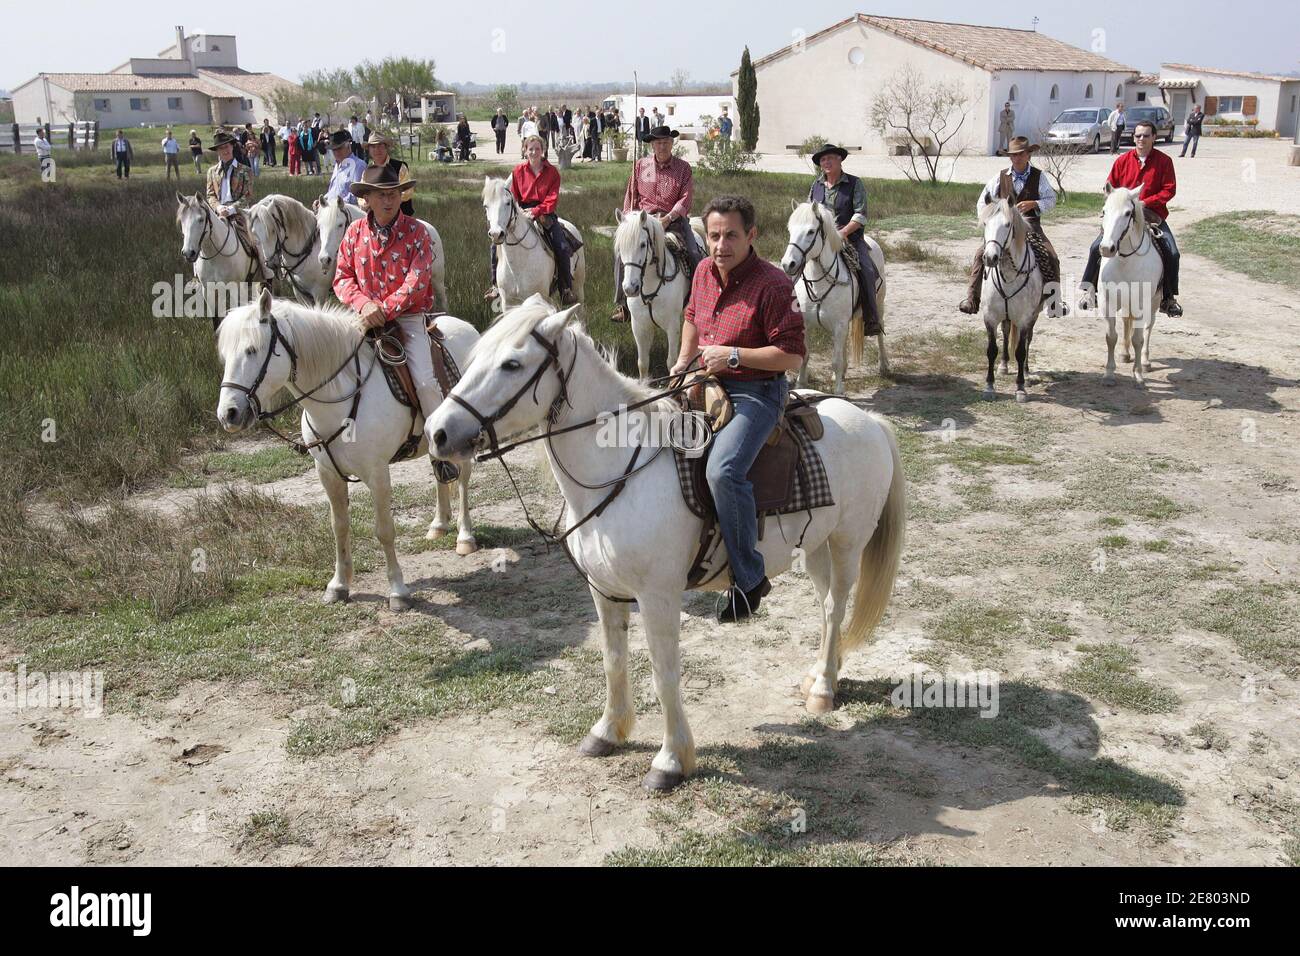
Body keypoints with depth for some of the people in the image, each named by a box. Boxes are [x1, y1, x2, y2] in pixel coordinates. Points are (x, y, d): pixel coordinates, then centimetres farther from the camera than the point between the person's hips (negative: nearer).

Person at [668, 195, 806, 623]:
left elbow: (792, 355, -18)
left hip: (756, 392, -9)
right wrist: (683, 360, 14)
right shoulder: (704, 272, 7)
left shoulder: (772, 285, -16)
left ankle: (749, 578, -18)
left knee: (723, 470, -31)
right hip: (709, 383, 9)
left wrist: (732, 355, -21)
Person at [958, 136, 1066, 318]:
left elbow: (1051, 200, 3)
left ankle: (1054, 303, -10)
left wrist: (1032, 204, -16)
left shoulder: (1039, 177, 7)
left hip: (1030, 226, -1)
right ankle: (972, 301, -21)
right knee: (981, 254, -22)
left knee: (1051, 257, -21)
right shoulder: (1001, 177, 10)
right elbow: (983, 201, 14)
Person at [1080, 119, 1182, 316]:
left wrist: (1145, 202, -16)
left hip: (1152, 214, -1)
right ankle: (1089, 291, -4)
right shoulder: (1123, 160, 3)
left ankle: (1169, 298, 2)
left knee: (1172, 253, -13)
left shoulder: (1164, 161, -2)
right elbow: (1110, 186, 8)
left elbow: (1169, 189, -5)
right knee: (1097, 247, -14)